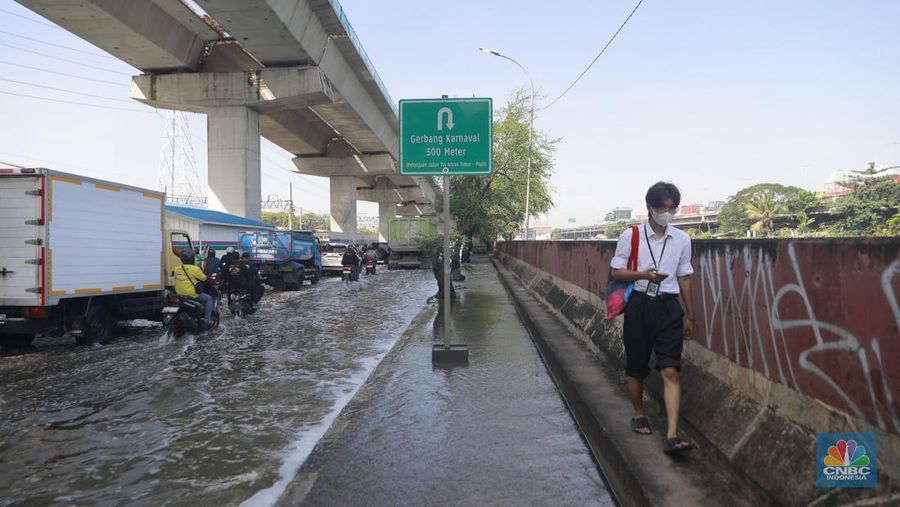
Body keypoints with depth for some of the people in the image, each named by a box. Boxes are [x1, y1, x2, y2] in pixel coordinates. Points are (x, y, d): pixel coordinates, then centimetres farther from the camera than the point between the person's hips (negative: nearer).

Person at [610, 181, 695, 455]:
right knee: (636, 368, 11)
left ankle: (672, 436, -9)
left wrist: (690, 315, 15)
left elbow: (684, 278, 13)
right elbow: (616, 272, -1)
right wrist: (643, 274, -19)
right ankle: (639, 414, 35)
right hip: (639, 305, -1)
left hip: (668, 307, 1)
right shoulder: (631, 235, -3)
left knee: (671, 371, -8)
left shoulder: (682, 239, 5)